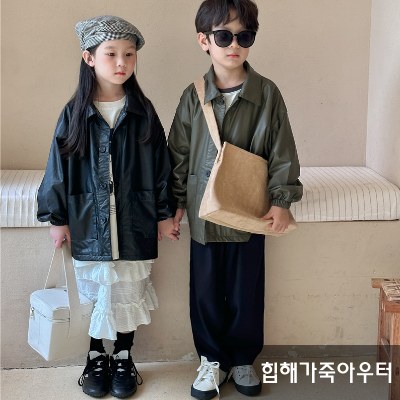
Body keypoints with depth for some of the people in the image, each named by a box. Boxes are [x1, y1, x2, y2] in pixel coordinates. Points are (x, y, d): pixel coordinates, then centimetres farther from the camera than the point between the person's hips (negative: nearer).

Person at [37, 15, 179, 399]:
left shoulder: (143, 112, -2)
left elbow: (160, 165, 3)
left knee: (128, 292, 10)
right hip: (89, 221, 0)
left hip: (134, 221, 0)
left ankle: (123, 357, 29)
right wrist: (57, 218, 1)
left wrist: (164, 213, 3)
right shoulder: (75, 114, -3)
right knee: (96, 291, 10)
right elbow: (60, 167, 1)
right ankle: (96, 356, 30)